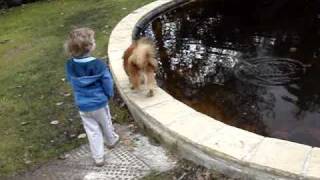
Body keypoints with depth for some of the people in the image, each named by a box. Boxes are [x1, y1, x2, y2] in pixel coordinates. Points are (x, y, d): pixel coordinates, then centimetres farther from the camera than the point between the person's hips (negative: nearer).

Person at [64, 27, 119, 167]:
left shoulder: (69, 65, -11)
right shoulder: (98, 65, -25)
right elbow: (107, 83, -15)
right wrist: (109, 95, 5)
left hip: (83, 105, 3)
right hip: (99, 102, -2)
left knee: (92, 131, 13)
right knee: (106, 124, 24)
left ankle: (98, 158, 19)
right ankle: (111, 140, 51)